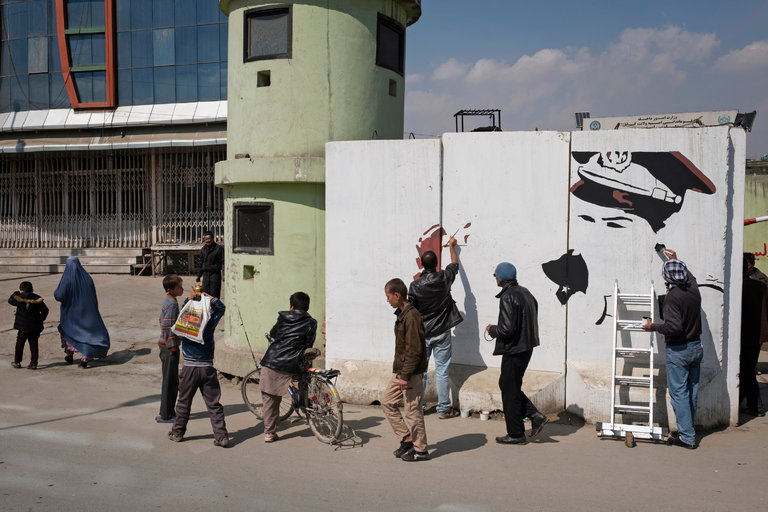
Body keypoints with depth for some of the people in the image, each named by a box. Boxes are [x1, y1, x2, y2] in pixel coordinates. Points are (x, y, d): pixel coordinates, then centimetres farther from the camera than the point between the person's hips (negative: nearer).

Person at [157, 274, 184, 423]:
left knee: (168, 380, 16)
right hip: (169, 346, -10)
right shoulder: (172, 303, -18)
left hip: (165, 345, 10)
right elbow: (168, 327, -23)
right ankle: (165, 415, 6)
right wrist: (172, 347, -19)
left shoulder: (167, 300, 12)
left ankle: (166, 412, 25)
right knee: (170, 381, -1)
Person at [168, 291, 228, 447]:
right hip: (208, 369, 0)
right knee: (213, 404, 3)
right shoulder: (210, 322, -2)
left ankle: (177, 432, 27)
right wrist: (209, 297, 6)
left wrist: (189, 299, -2)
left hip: (189, 368, 0)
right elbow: (221, 308, 10)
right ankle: (222, 436, 1)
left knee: (184, 402, 15)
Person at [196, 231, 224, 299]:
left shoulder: (219, 248, -6)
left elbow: (223, 262, -8)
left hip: (215, 274, -5)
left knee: (214, 294, -4)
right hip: (205, 274, 5)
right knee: (205, 294, 5)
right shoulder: (203, 249, 11)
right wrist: (199, 276, 21)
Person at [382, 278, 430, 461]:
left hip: (411, 373, -10)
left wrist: (405, 376, -22)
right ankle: (407, 439, 20)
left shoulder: (412, 317, -20)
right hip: (400, 370, 10)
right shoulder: (401, 314, 12)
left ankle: (420, 450, 12)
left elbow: (415, 350, -23)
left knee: (412, 410, -1)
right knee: (387, 402, 13)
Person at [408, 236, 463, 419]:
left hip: (422, 334, 0)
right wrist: (452, 246, 30)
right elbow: (455, 264, 14)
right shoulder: (444, 278, -8)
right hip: (442, 332, 0)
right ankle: (443, 409, 7)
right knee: (442, 371, 3)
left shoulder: (415, 285, -10)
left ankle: (418, 406, 19)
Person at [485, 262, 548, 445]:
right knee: (506, 384, 20)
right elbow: (532, 320, 16)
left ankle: (516, 434, 14)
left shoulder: (508, 297, -19)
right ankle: (535, 416, 14)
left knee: (510, 391, 3)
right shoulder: (525, 292, 10)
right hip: (527, 347, 9)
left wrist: (492, 330, -5)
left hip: (514, 351, -9)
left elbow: (507, 328, -25)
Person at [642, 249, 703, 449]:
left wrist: (653, 326, -13)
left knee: (679, 392, 0)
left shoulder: (672, 297, -20)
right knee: (692, 391, 15)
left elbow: (674, 326, -28)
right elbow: (690, 276, 27)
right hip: (696, 347, 8)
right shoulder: (693, 289, 2)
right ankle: (687, 430, 26)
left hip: (678, 350, -7)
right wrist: (676, 261, 38)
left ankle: (687, 437, 2)